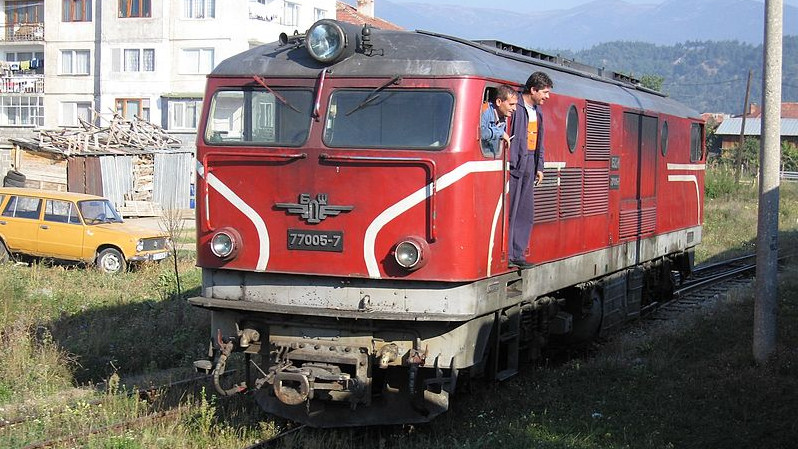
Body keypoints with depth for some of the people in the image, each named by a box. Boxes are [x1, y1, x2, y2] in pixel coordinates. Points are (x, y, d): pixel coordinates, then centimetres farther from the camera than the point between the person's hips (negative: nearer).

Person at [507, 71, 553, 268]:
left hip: (529, 165, 9)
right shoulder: (516, 107, -13)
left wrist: (539, 167, 18)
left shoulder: (537, 110, 15)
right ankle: (506, 255, 0)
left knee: (526, 212, 10)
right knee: (510, 211, -5)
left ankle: (517, 254, 17)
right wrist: (508, 163, -18)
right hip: (514, 164, -9)